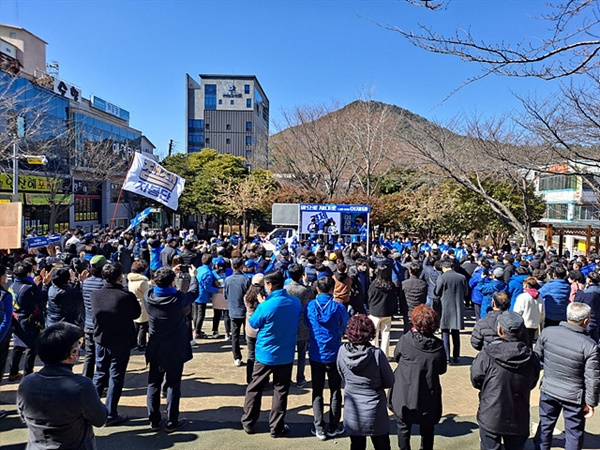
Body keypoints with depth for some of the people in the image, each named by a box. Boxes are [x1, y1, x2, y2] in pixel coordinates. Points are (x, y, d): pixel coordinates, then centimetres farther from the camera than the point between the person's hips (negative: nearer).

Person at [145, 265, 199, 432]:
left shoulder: (149, 297, -12)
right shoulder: (179, 299, -21)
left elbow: (158, 286, 12)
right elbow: (194, 293, -1)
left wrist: (170, 273, 21)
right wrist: (193, 275, 15)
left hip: (155, 350, 4)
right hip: (175, 350, -4)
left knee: (153, 384, 15)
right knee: (173, 385, 8)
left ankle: (154, 420, 26)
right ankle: (172, 422, 16)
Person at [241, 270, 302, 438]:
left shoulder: (265, 306, -21)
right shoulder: (296, 302, -7)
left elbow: (253, 324, -5)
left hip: (265, 354, -2)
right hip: (286, 355, 3)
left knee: (255, 388, 16)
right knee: (281, 391, 13)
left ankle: (248, 422, 28)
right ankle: (276, 427, 20)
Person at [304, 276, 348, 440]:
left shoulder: (309, 306, -9)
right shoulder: (338, 307, -14)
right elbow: (345, 328, 0)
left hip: (315, 355, 1)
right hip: (334, 354, -1)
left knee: (317, 391, 13)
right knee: (335, 391, 14)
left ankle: (319, 428, 15)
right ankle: (333, 427, 21)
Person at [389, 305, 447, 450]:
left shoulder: (405, 340, -20)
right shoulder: (438, 346, -15)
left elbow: (396, 357, 0)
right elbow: (442, 370, -1)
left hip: (404, 394, -1)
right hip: (428, 397, 2)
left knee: (404, 427, 19)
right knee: (427, 428, 22)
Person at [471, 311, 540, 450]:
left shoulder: (487, 354, -22)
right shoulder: (531, 358, -10)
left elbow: (476, 380, -11)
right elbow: (532, 384, 4)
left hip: (490, 416, -2)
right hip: (518, 418, 3)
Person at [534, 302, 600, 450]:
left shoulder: (547, 332, -14)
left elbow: (537, 356, 0)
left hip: (548, 390, 3)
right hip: (573, 396, -3)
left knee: (545, 425, 21)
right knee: (574, 433, 17)